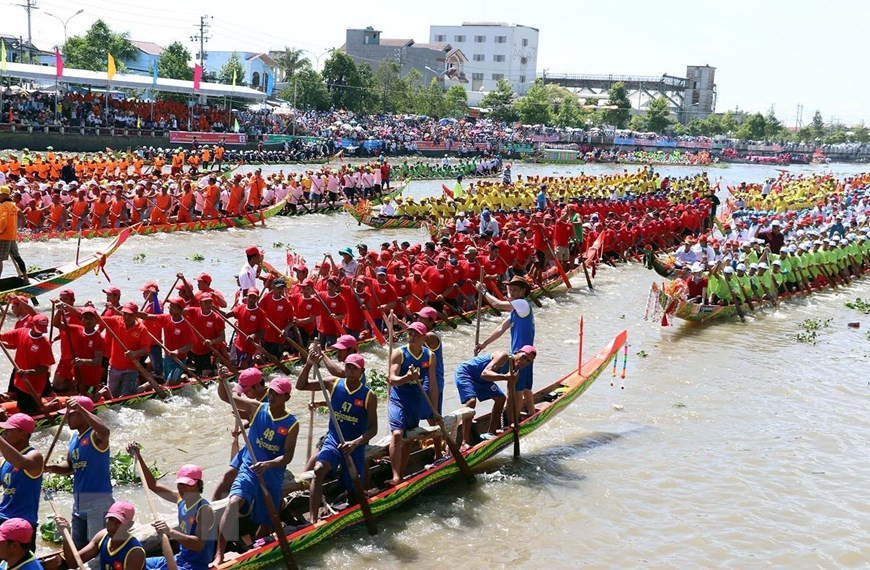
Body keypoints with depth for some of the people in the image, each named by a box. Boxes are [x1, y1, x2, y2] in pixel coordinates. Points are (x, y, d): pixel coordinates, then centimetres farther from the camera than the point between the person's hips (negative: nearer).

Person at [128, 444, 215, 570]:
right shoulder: (181, 499, 5)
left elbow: (199, 545, -31)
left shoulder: (204, 509, -19)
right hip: (179, 560, 10)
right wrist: (138, 456, 8)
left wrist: (170, 532, -42)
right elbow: (153, 485, 15)